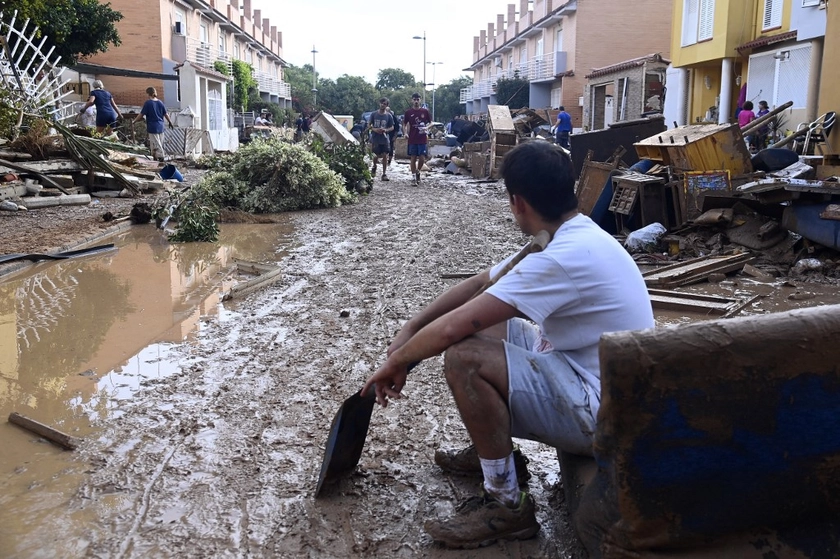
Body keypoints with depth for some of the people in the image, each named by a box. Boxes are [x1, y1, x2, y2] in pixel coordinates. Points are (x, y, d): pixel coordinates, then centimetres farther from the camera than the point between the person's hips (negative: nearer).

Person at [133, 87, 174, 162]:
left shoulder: (148, 103, -11)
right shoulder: (160, 102, 3)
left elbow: (141, 114, -9)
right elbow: (166, 114, 9)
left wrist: (134, 121, 1)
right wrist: (170, 122, 22)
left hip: (152, 127, -6)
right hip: (160, 126, 6)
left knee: (155, 142, -1)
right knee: (160, 143, 12)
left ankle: (160, 156, -4)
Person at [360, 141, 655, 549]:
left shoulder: (563, 257, -27)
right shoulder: (576, 236, 5)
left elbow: (451, 328, -26)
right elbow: (478, 284, 11)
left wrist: (395, 362, -9)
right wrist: (410, 328, 6)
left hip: (602, 412, -10)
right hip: (591, 377, 10)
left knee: (462, 358, -24)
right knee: (479, 324, 13)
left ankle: (506, 506, -7)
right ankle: (494, 450, 25)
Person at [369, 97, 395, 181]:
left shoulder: (389, 116, 1)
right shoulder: (374, 114, 1)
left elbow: (392, 127, 5)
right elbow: (369, 125, 7)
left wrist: (385, 130, -14)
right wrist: (374, 129, -13)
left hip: (385, 139, 0)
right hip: (375, 139, 0)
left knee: (385, 155, -4)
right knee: (377, 155, 3)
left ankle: (384, 174, 3)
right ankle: (374, 167, 37)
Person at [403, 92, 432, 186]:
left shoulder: (425, 111, 2)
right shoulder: (408, 112, 3)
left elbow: (430, 123, 10)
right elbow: (404, 124, 9)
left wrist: (426, 128, -10)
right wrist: (405, 133, -8)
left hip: (422, 139, 0)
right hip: (412, 139, 0)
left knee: (422, 158, -4)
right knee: (413, 158, 1)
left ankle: (418, 172, 23)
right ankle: (414, 178, 8)